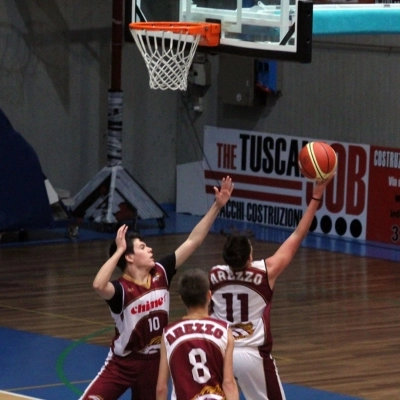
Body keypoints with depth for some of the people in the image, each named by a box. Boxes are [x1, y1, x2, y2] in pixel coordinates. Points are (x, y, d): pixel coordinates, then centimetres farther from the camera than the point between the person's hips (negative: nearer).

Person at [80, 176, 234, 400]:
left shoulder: (160, 273, -6)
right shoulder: (121, 289, -23)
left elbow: (193, 241, -5)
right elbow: (98, 285, -48)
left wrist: (217, 206, -9)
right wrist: (119, 251, -38)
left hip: (153, 362, 5)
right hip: (123, 363, -5)